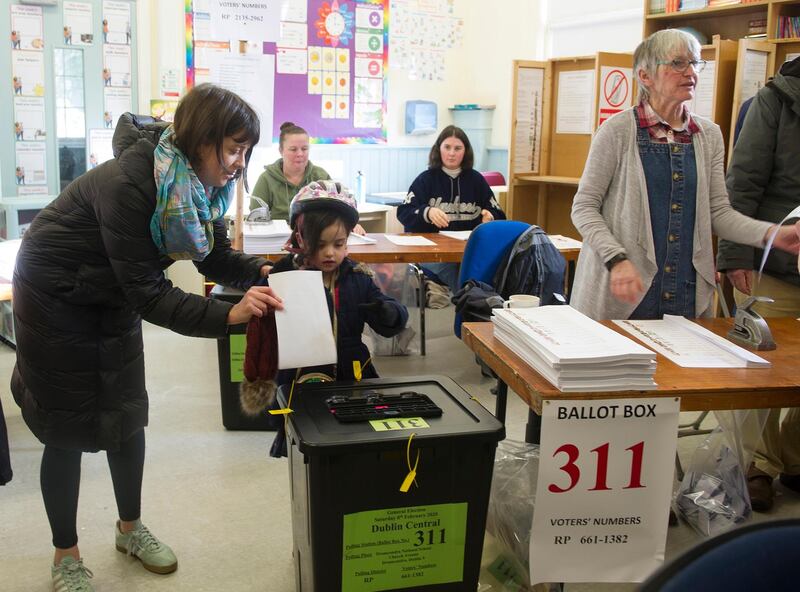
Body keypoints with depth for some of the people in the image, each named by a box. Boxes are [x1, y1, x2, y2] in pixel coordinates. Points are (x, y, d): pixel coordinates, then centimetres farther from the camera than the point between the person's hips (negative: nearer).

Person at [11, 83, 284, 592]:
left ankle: (130, 527, 31)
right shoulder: (128, 184, -36)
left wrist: (261, 272, -24)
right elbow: (148, 293, -34)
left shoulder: (198, 181, -13)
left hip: (112, 297, 7)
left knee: (127, 414, 12)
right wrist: (229, 315, -45)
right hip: (54, 296, -6)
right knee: (68, 425, 2)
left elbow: (215, 257, -5)